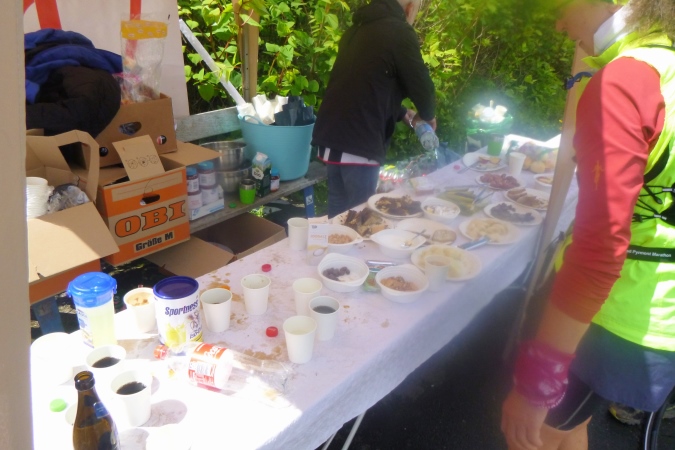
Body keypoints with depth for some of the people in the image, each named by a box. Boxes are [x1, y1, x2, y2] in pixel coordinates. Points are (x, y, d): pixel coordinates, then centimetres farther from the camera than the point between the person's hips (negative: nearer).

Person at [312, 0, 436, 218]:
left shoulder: (359, 27, 19)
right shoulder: (400, 32, -7)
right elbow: (420, 84, -4)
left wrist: (402, 113, 32)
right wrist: (427, 115, 17)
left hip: (331, 135, 8)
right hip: (359, 141, -8)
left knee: (338, 209, 17)